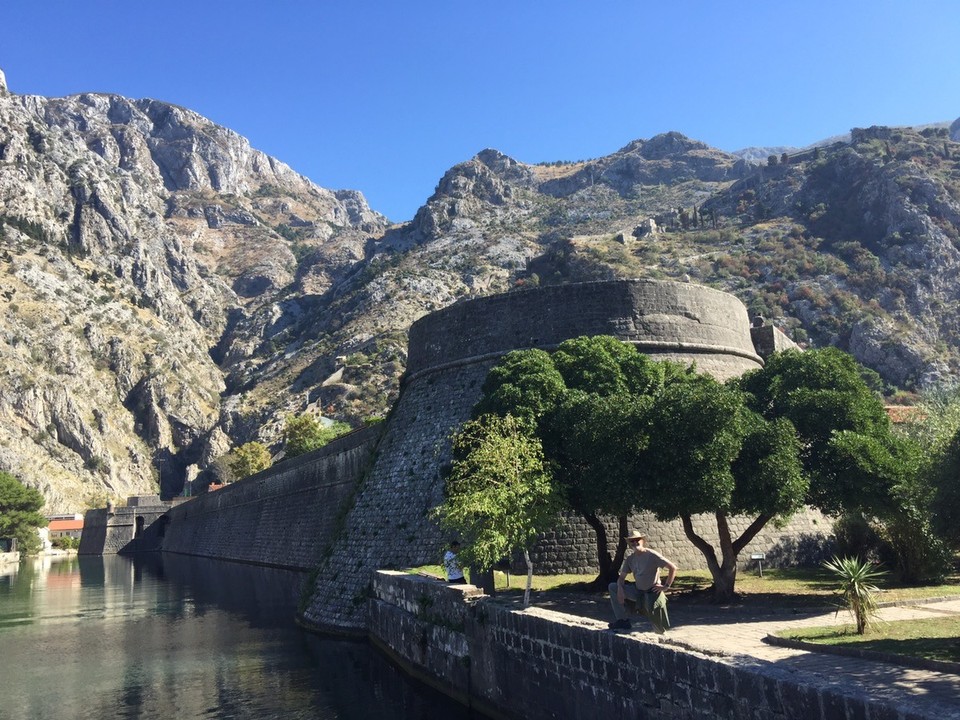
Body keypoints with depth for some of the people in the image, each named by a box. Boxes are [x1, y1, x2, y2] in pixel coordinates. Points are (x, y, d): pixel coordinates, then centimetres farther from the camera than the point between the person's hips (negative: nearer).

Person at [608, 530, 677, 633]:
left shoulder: (652, 555, -15)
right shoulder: (630, 558, 3)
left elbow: (673, 568, -16)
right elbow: (621, 577, 6)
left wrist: (666, 586, -18)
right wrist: (620, 589, -15)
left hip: (652, 593, -6)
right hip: (637, 591, 6)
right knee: (613, 587, -4)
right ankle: (622, 620, -4)